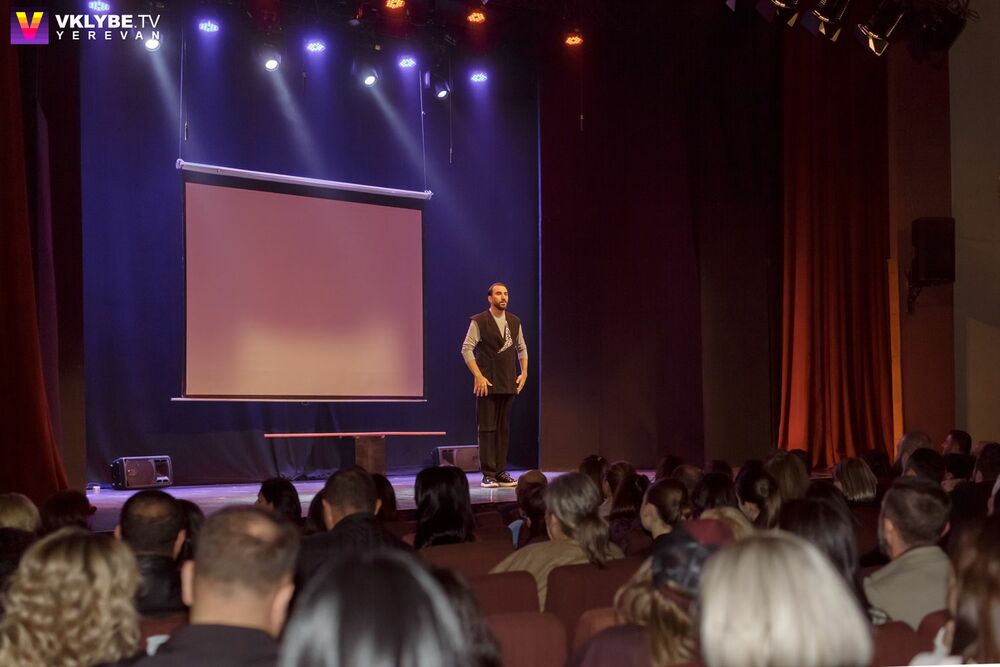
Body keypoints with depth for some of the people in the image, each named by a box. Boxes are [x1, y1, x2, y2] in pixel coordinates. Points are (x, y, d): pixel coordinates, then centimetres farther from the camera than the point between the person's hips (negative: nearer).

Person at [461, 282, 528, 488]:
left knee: (504, 429, 7)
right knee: (487, 428, -2)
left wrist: (524, 373, 10)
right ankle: (488, 474, 1)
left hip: (509, 384, 5)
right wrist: (478, 376, -15)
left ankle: (501, 472, 13)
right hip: (487, 383, -5)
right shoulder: (479, 321, -5)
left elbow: (522, 348, 21)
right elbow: (467, 349, -8)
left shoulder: (515, 322, 10)